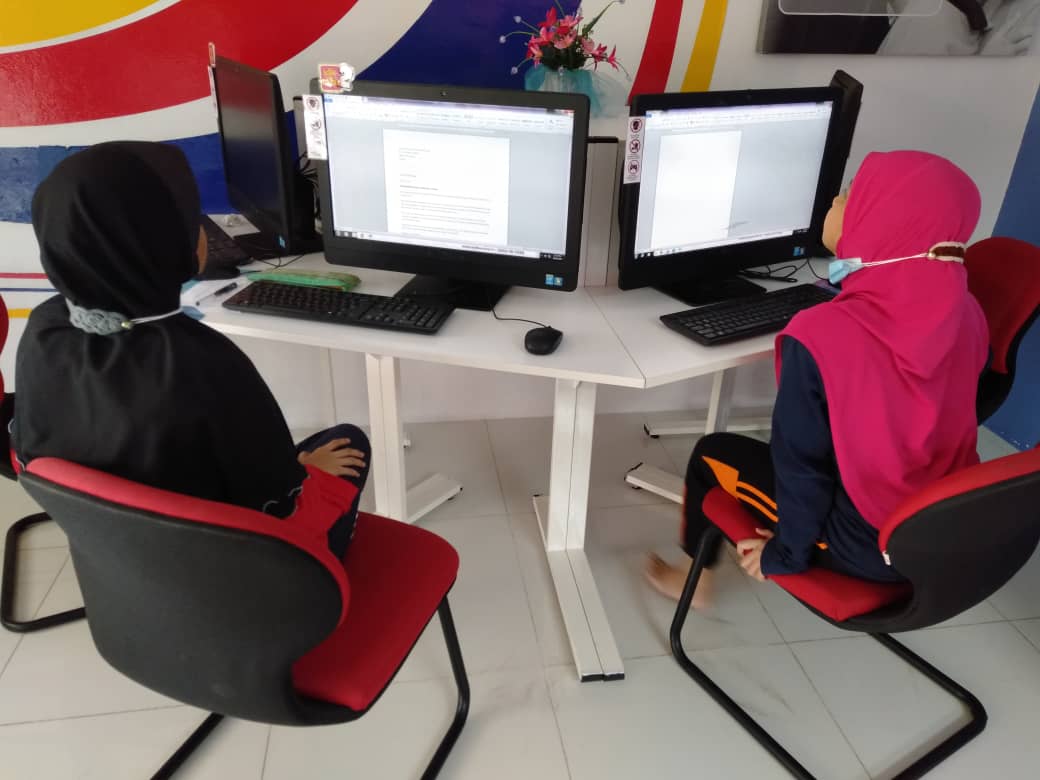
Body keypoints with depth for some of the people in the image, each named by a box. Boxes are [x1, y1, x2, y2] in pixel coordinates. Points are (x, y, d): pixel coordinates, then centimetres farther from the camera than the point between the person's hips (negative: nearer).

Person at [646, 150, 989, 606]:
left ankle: (696, 578, 35)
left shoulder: (820, 335, -28)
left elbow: (801, 460, -19)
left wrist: (784, 554, -2)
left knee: (712, 453, 13)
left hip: (868, 547, -5)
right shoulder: (966, 314, -9)